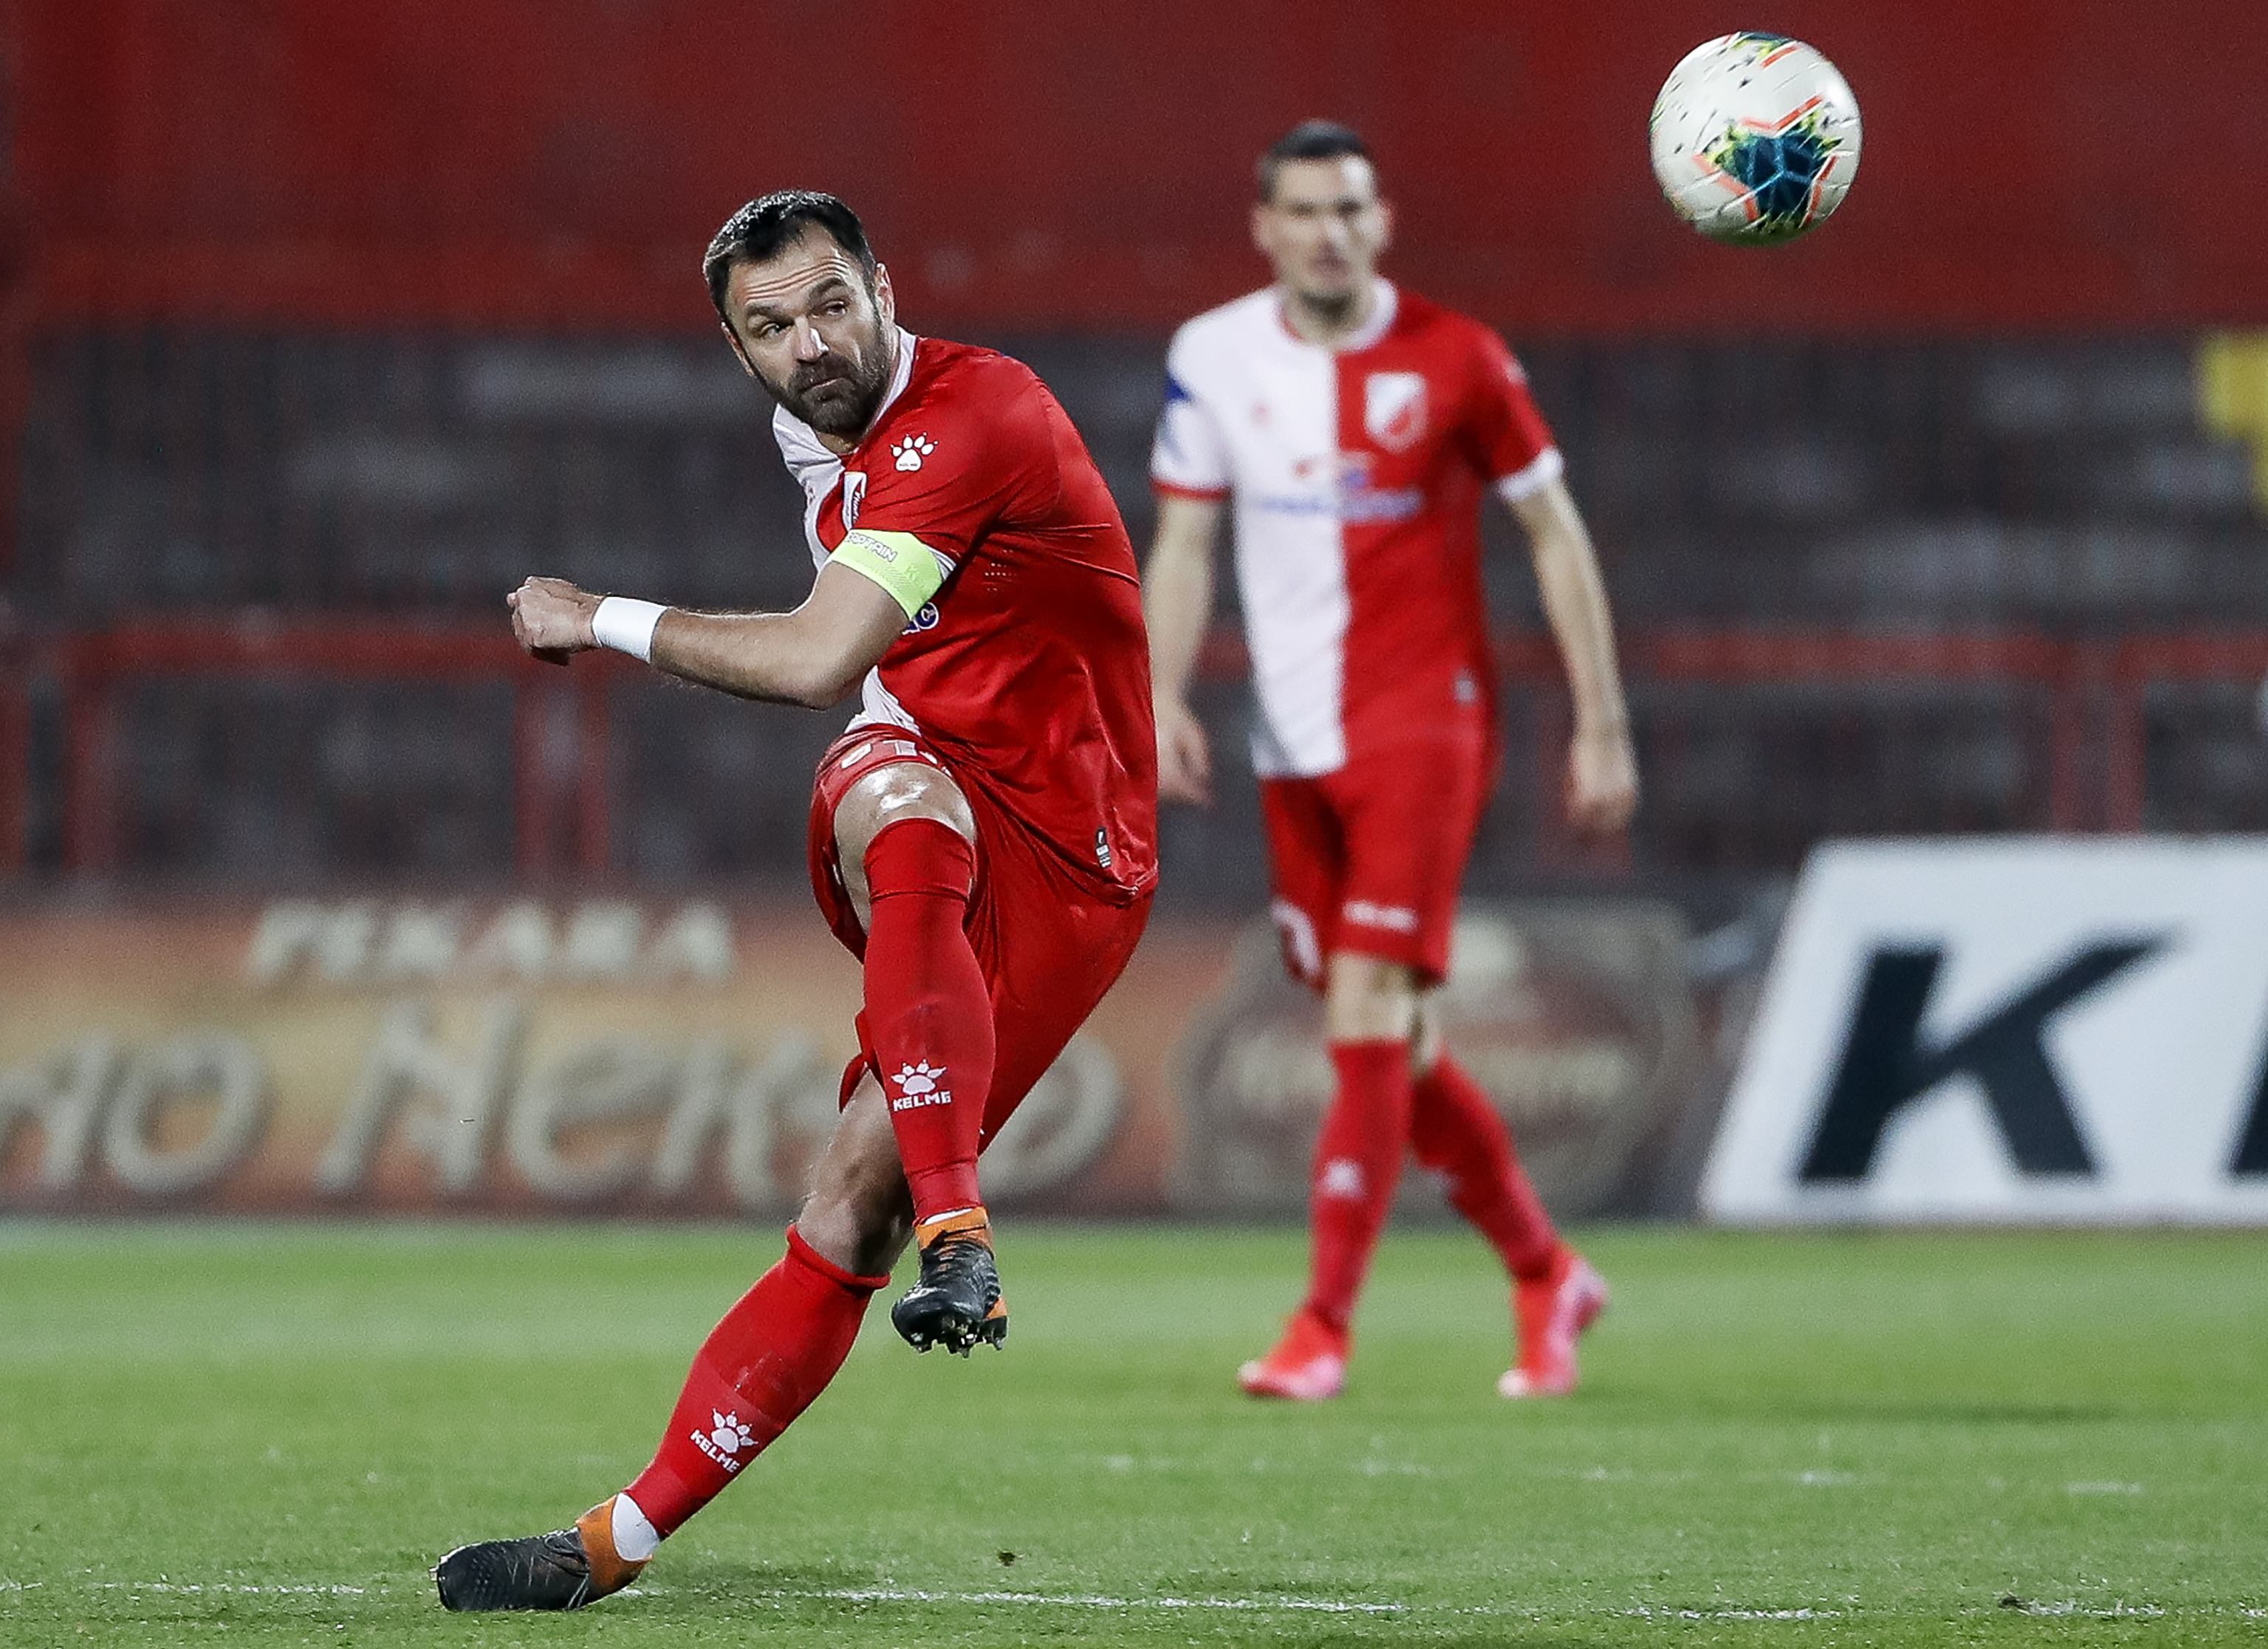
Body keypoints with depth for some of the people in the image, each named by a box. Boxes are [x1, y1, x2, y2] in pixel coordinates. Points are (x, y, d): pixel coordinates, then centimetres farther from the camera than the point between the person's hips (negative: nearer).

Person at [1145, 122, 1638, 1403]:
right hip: (1297, 743, 4)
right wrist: (1166, 698, -7)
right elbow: (1185, 542, 9)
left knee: (1372, 1009, -16)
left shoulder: (1454, 360, -5)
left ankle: (1324, 1324, -16)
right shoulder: (1214, 358, 3)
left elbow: (1557, 534, 1)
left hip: (1423, 720, -4)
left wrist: (1603, 729, -1)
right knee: (1390, 1045, 7)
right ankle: (1546, 1274, 25)